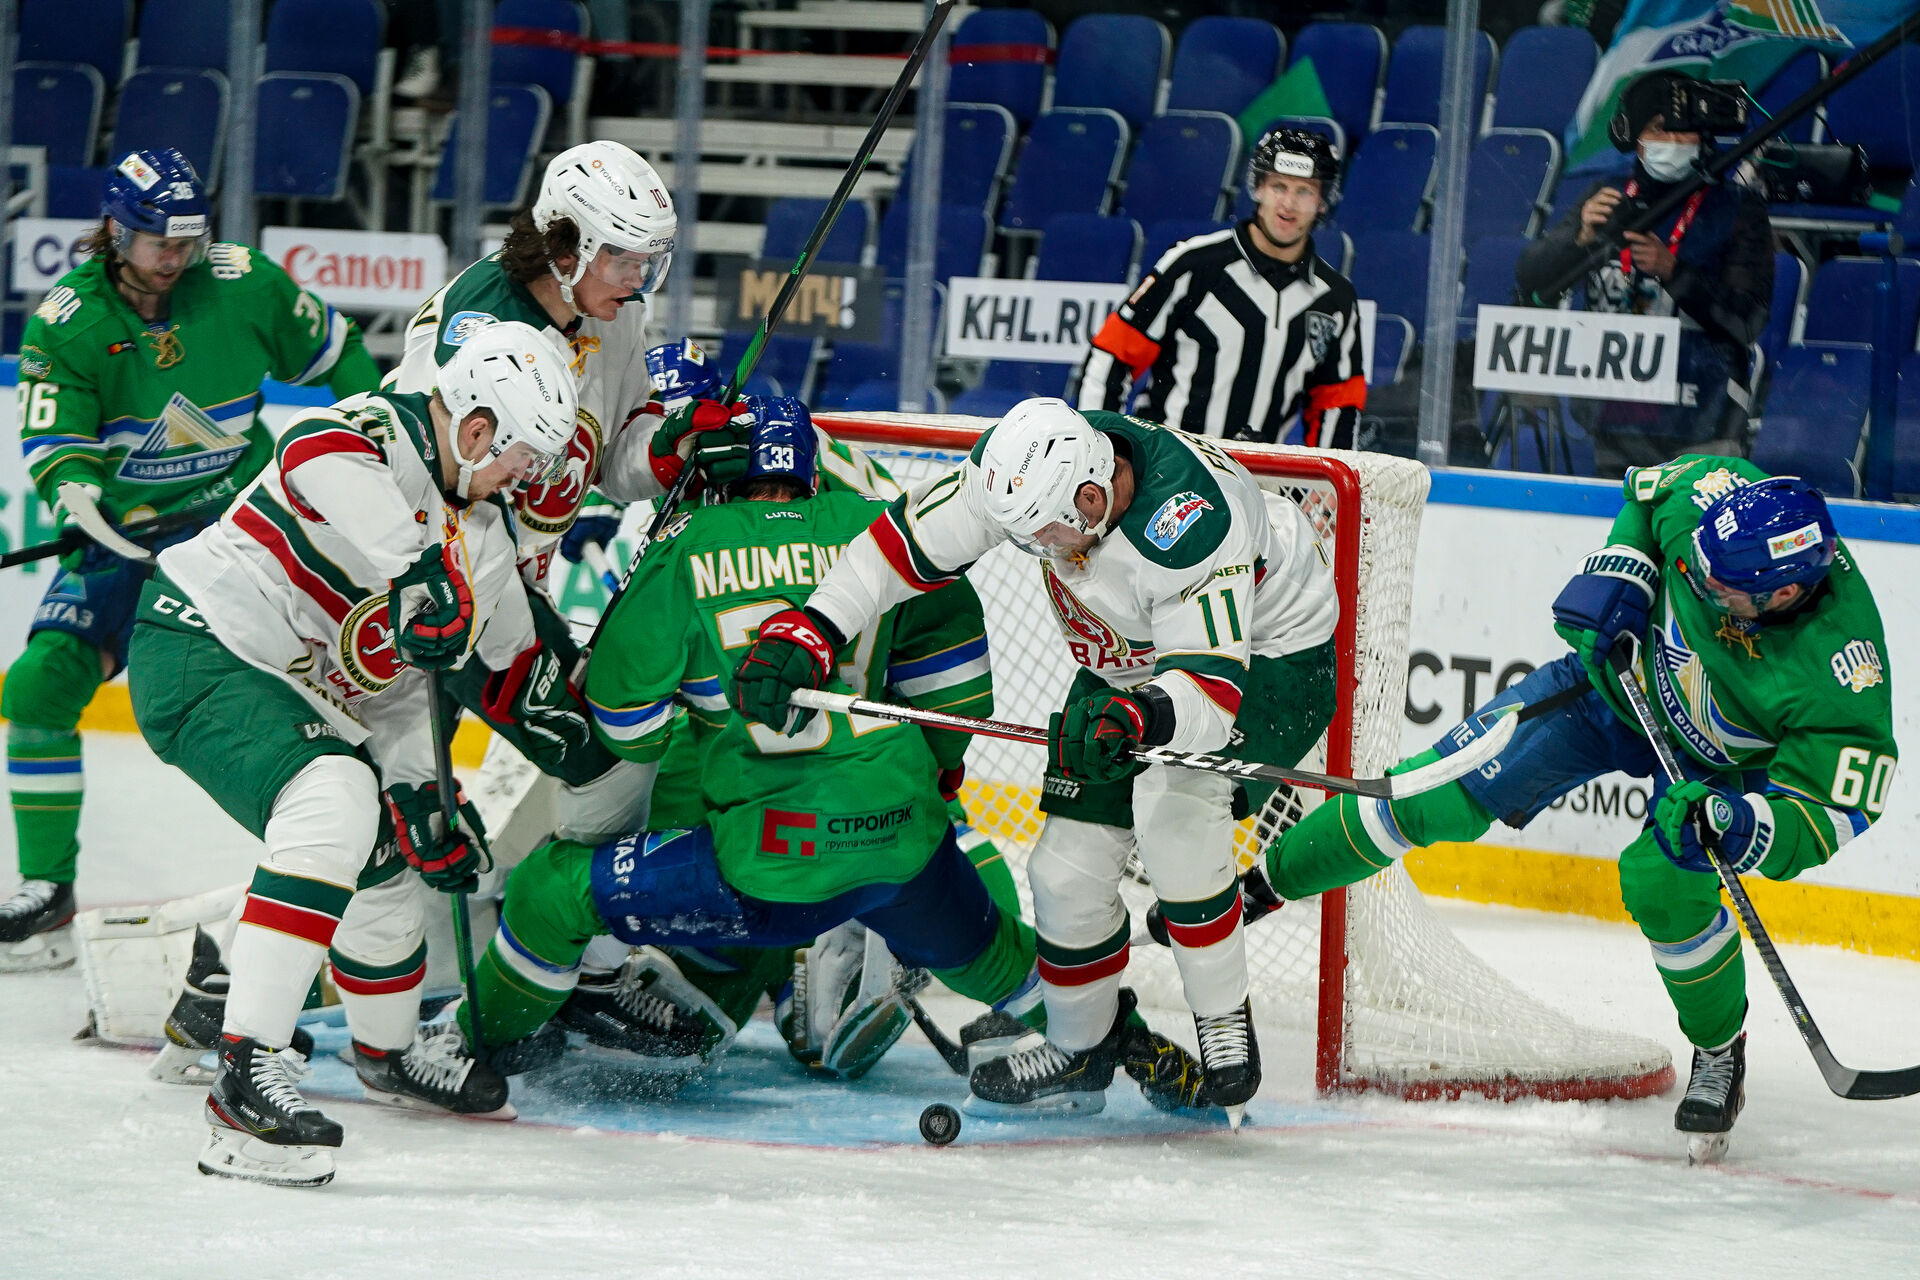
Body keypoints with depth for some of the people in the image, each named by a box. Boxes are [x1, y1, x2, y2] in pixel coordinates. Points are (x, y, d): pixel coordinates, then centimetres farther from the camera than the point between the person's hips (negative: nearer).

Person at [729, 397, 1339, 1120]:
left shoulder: (1193, 525, -41)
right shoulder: (1027, 466, -23)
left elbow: (1212, 686, -42)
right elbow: (908, 540, -16)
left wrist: (1138, 717, -61)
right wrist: (807, 632, -25)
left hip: (1271, 657, -7)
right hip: (1127, 666, 7)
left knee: (1171, 803, -33)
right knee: (1067, 868, -2)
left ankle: (1225, 1028, -17)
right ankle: (1082, 1049, 23)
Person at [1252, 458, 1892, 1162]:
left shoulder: (1841, 668, -41)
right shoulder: (1711, 491, -31)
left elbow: (1833, 807, -32)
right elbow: (1647, 489, -5)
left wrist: (1743, 828, -49)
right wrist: (1619, 573, -19)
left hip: (1721, 764, -3)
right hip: (1620, 679, 3)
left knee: (1663, 884, -26)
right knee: (1447, 790, -5)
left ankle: (1720, 1053, 3)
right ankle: (1261, 880, 11)